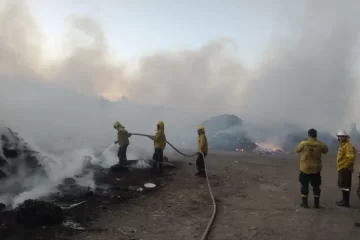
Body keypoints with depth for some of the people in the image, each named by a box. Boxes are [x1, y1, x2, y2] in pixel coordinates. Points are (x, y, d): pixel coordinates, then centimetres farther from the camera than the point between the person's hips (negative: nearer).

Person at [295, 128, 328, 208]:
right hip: (316, 169, 2)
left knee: (304, 185, 9)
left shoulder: (303, 143, -13)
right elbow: (326, 150, 13)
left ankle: (305, 203, 12)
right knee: (316, 186, 12)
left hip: (305, 168, -2)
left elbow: (297, 150, 3)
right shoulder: (320, 144, -6)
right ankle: (316, 204, 18)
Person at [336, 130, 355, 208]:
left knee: (345, 185, -7)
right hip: (341, 169, 11)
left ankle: (346, 202, -2)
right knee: (342, 185, 16)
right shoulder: (342, 145, 16)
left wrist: (345, 167, -19)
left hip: (345, 169, -11)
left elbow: (351, 158, -25)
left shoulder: (348, 145, -16)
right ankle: (344, 200, 26)